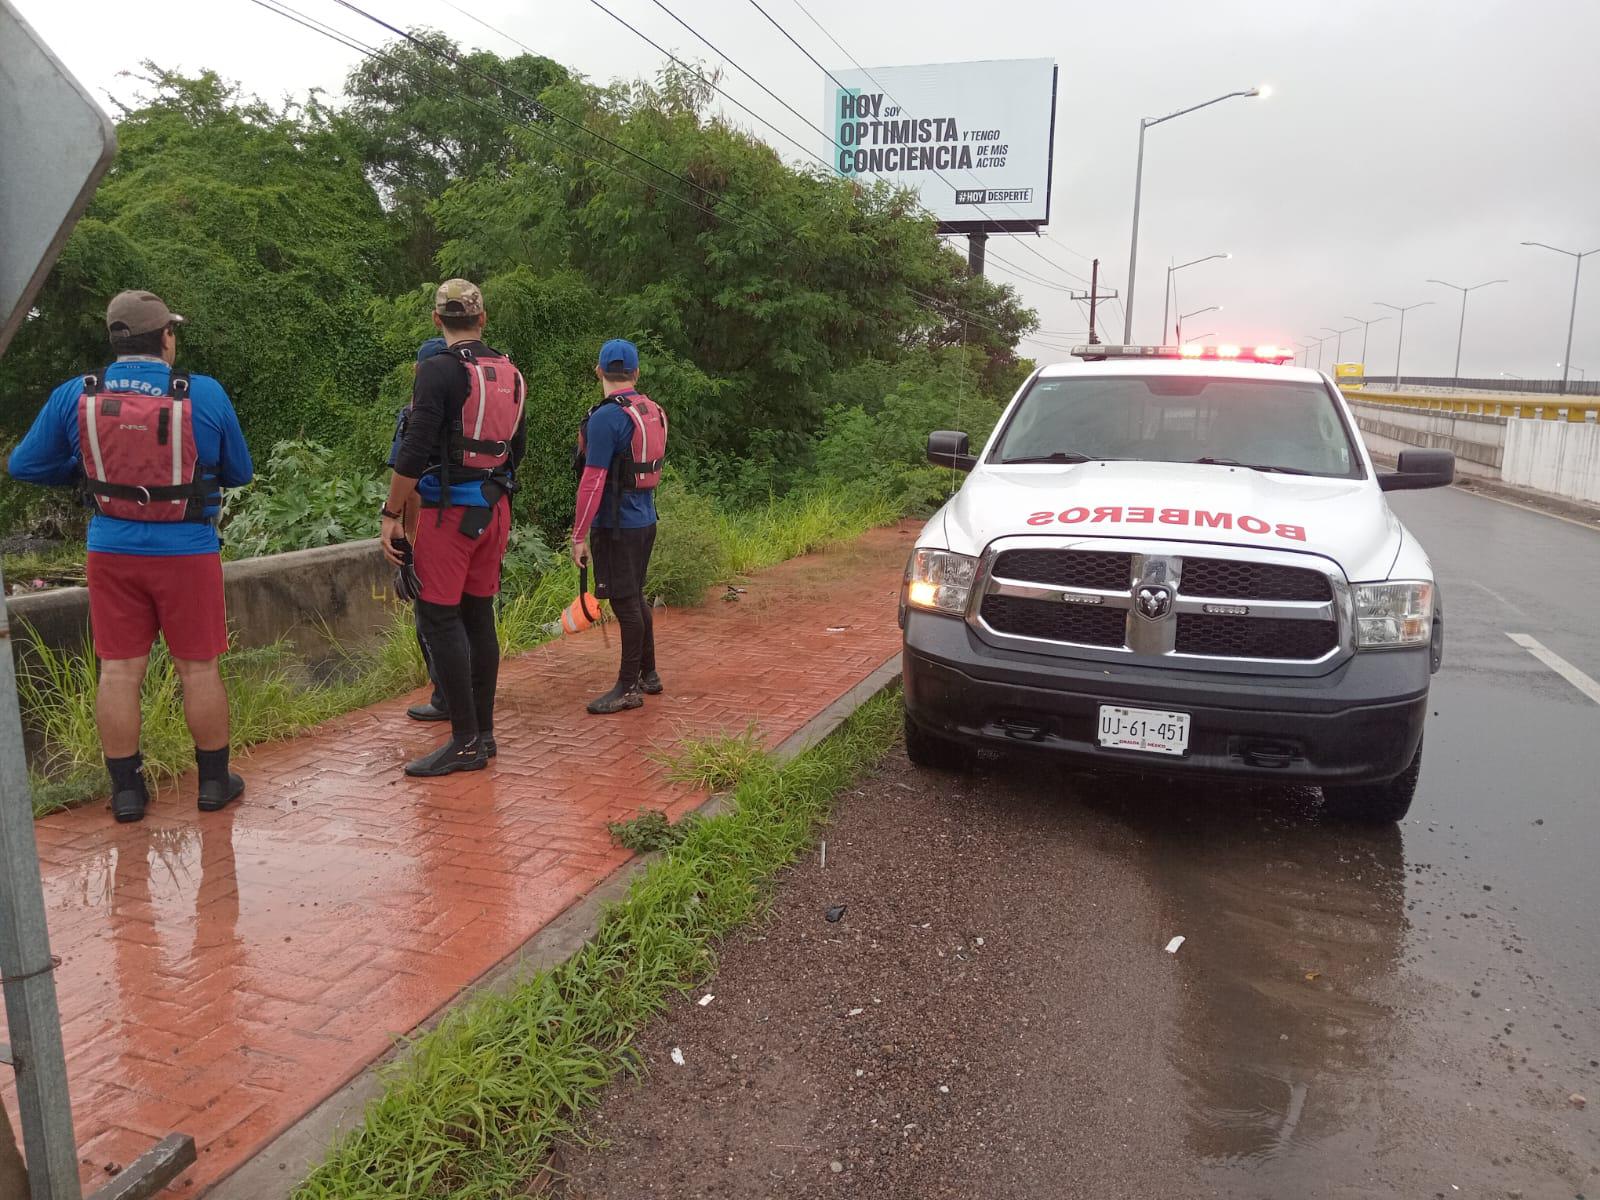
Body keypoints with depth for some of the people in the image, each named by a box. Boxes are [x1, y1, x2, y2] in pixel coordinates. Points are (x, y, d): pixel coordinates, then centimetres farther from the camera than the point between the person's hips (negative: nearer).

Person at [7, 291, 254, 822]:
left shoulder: (74, 396, -2)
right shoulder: (205, 394, -9)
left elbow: (24, 465, 7)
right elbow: (239, 472, 2)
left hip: (111, 552, 2)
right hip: (187, 552, -2)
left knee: (118, 670, 10)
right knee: (199, 668, 8)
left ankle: (126, 790, 18)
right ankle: (215, 781, 19)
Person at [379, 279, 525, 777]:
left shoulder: (438, 370, -11)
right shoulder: (510, 373, 10)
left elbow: (415, 451, -17)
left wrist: (392, 515, -11)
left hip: (449, 509, -7)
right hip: (495, 507, 7)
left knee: (439, 618, -4)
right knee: (478, 615, 12)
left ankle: (466, 743, -4)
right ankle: (483, 732, 18)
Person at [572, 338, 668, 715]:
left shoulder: (606, 418, -17)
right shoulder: (653, 412, 8)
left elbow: (593, 481, -20)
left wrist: (579, 535, -15)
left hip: (617, 525, -8)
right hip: (645, 520, 8)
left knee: (625, 603, -2)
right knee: (634, 599, 18)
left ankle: (628, 688, 7)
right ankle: (648, 675, 29)